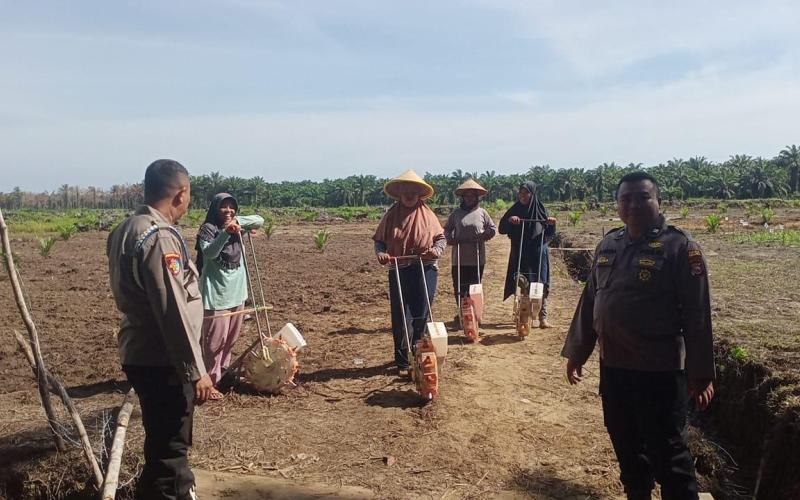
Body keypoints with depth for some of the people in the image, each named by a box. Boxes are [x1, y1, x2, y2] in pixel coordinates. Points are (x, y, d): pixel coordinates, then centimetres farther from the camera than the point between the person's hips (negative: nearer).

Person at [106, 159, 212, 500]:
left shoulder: (126, 230, 9)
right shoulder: (159, 237, -22)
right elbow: (174, 312, -24)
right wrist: (196, 371, -19)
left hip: (140, 355, 10)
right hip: (162, 362, -10)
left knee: (165, 441, 24)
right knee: (168, 448, 2)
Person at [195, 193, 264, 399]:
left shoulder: (237, 226, 8)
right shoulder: (208, 229, -11)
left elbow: (260, 220, 0)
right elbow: (209, 252, -27)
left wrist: (239, 222, -14)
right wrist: (226, 232, -40)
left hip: (237, 292, 7)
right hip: (216, 294, -7)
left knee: (231, 338, 17)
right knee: (215, 340, -5)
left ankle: (223, 371, 33)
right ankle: (211, 381, 3)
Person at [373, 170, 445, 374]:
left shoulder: (427, 214, 2)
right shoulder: (391, 215, 3)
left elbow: (441, 237, 7)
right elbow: (379, 240, 5)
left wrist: (437, 249, -14)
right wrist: (380, 252, -15)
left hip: (425, 269, 0)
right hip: (399, 271, 0)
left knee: (421, 315, 7)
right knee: (401, 317, 1)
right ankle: (402, 361, 11)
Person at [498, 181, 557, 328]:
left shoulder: (540, 209, 2)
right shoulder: (514, 210, 4)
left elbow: (549, 234, 3)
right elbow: (502, 229, 0)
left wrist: (552, 224, -18)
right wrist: (509, 220, -18)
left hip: (539, 252, 0)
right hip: (520, 254, 1)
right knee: (522, 287, 0)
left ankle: (543, 318, 0)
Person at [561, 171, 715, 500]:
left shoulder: (680, 247, -10)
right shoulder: (608, 244, 7)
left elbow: (697, 314, -12)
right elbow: (589, 300, 12)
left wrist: (701, 372, -13)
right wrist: (576, 352, 13)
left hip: (660, 370, -6)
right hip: (613, 366, 6)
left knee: (667, 453, 5)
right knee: (626, 445, 19)